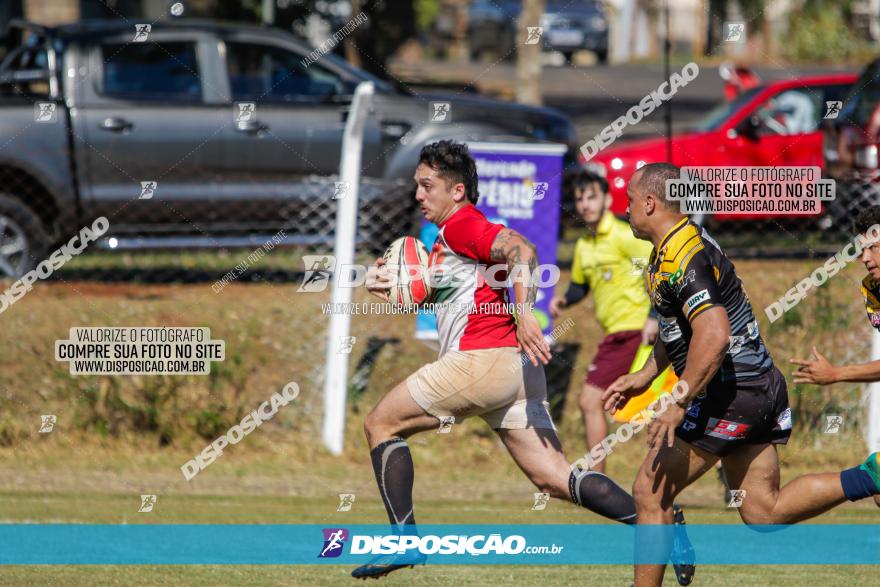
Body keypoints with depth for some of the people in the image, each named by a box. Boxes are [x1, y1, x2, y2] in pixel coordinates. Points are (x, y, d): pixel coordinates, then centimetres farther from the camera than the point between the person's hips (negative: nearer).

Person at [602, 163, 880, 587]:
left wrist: (678, 405, -26)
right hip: (762, 386, 10)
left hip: (730, 394, -10)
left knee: (649, 492, -1)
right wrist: (644, 376, 29)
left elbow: (714, 336, -31)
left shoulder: (682, 260, -19)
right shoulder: (689, 242, 14)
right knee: (763, 512, 9)